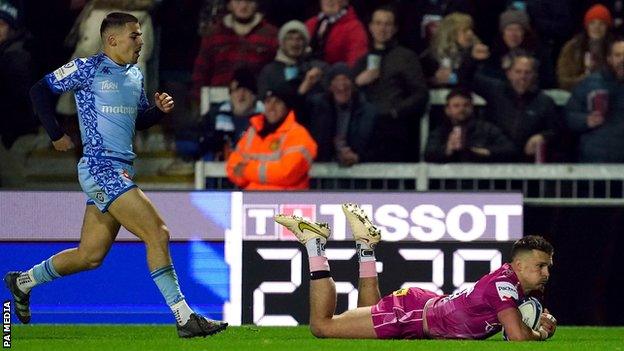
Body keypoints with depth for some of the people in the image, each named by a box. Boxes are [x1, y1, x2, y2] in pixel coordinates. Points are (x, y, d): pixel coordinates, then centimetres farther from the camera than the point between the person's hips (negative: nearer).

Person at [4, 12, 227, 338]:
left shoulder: (135, 75, 15)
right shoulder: (89, 68, -8)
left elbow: (139, 119, 25)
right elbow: (40, 90, -2)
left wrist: (159, 109, 4)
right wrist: (56, 135, -4)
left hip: (122, 171, 9)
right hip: (101, 168, -9)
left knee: (90, 255, 13)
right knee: (158, 234, -16)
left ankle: (22, 282, 31)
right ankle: (185, 318, -15)